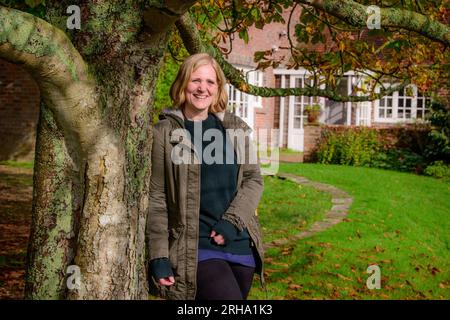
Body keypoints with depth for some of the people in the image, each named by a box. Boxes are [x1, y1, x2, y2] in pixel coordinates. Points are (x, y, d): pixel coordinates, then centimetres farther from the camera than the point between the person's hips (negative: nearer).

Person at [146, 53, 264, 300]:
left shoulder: (235, 128, 9)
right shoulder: (164, 133, -3)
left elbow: (253, 179, 8)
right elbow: (156, 198, -4)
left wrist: (233, 220, -8)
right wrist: (158, 256, -9)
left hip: (241, 245, 5)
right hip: (196, 248, -5)